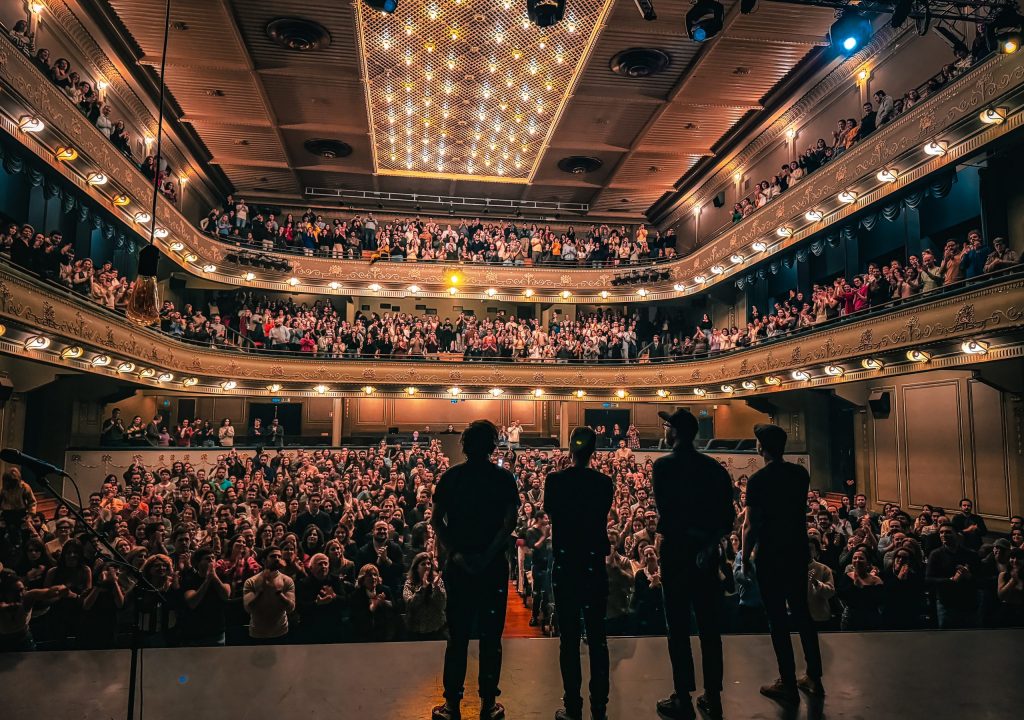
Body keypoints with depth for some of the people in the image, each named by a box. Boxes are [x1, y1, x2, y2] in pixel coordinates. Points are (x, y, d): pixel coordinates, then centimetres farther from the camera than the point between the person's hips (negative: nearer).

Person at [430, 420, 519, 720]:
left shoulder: (450, 476, 0)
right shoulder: (504, 478, -5)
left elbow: (435, 520, -5)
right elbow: (510, 521, -14)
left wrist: (455, 553, -7)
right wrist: (488, 556, -13)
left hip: (458, 564, 2)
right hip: (493, 565, -1)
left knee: (457, 635, 11)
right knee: (490, 635, 10)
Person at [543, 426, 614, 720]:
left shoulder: (555, 480, -11)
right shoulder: (605, 483, -7)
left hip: (565, 565, -1)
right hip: (595, 565, 1)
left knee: (569, 636, 6)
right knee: (597, 636, 11)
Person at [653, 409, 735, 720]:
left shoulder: (663, 465, -9)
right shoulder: (714, 467, 5)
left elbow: (666, 511, -12)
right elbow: (728, 516, 1)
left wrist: (692, 534, 0)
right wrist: (711, 540, -2)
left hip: (676, 550, -5)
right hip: (707, 552, 5)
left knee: (678, 626, 4)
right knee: (709, 624, 12)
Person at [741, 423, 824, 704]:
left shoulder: (758, 479, -15)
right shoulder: (800, 473, 2)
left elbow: (750, 525, -15)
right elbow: (800, 509, 14)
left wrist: (745, 557, -5)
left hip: (771, 556, -6)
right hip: (798, 551, 6)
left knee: (777, 618, 3)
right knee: (801, 611, 16)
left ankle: (788, 684, 10)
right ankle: (814, 678, 25)